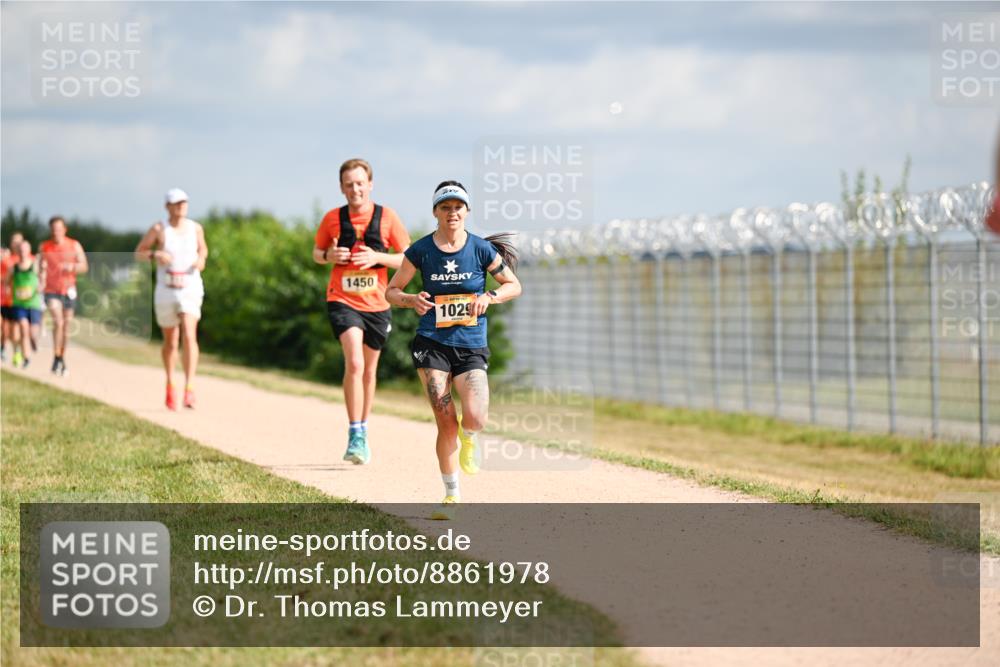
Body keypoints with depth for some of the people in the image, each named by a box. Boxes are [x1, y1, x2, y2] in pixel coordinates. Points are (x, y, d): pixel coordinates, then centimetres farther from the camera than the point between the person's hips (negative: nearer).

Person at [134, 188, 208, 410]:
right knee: (170, 343, 13)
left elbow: (203, 248, 19)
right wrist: (155, 255, -21)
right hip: (165, 292, 0)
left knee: (189, 336, -21)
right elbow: (138, 253, 1)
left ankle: (189, 390, -26)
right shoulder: (159, 229, -5)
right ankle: (170, 385, 39)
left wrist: (201, 260, -4)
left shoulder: (195, 228, 1)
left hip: (190, 290, 0)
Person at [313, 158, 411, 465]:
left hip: (377, 304, 2)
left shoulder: (387, 217, -2)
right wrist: (329, 256, -9)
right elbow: (317, 253, 14)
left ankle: (363, 432, 32)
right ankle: (355, 436, -20)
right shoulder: (332, 218, 0)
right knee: (354, 363, -21)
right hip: (343, 301, -2)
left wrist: (377, 257, -15)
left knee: (369, 371, 15)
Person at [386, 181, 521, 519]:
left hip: (471, 346, 0)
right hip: (432, 344, 0)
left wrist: (489, 296, -9)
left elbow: (514, 285, 10)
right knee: (446, 423, -9)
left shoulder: (481, 249, 0)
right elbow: (391, 291, 9)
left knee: (475, 420, -19)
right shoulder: (421, 251, 0)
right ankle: (451, 495, 10)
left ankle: (468, 438, 21)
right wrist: (412, 300, -12)